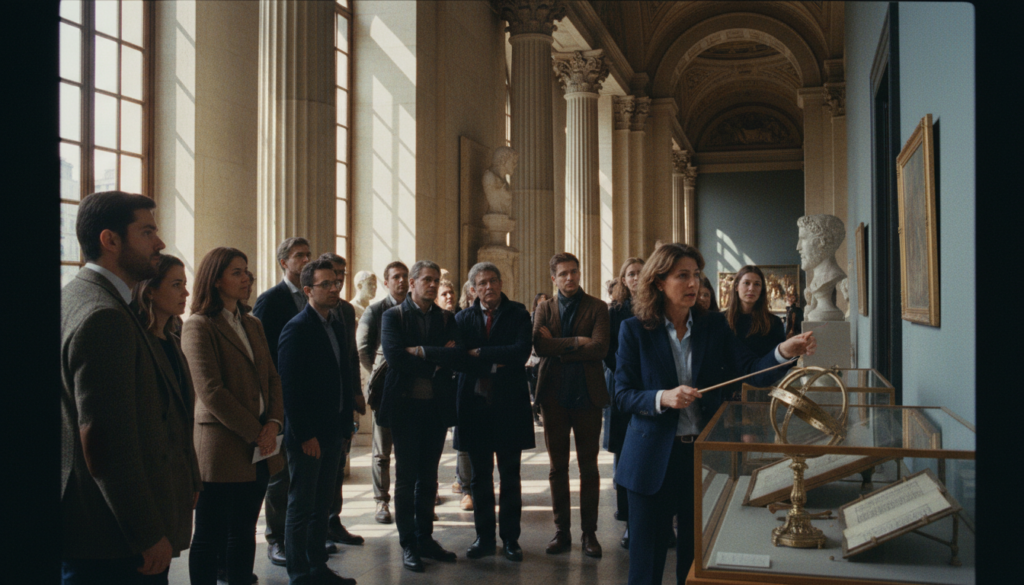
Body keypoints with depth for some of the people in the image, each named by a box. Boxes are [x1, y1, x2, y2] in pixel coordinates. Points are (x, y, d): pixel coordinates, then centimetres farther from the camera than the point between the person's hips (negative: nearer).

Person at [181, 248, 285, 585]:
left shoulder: (253, 325, 16)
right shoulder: (199, 326, -7)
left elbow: (272, 378, 14)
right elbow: (211, 391, -15)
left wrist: (273, 423, -4)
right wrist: (254, 433, -14)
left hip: (259, 449, 7)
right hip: (221, 446, -7)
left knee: (244, 533, 12)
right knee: (209, 536, 3)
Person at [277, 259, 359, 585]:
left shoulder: (337, 327, 13)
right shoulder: (296, 329, -12)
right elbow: (289, 387, -16)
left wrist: (346, 424, 10)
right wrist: (305, 435, -18)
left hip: (333, 432, 8)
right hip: (307, 436, -8)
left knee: (322, 505, 15)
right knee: (301, 506, 2)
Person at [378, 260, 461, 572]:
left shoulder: (446, 318, 10)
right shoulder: (393, 316, -1)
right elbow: (395, 357, -15)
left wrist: (421, 352, -14)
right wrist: (436, 361, -11)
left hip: (436, 406, 4)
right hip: (406, 406, -3)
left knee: (428, 476, 11)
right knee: (406, 476, 3)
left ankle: (425, 538, 21)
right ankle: (408, 544, 12)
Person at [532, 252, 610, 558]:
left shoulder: (597, 307, 1)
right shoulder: (544, 308, 8)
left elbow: (599, 347, -14)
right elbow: (539, 345, -9)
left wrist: (558, 347, -12)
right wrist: (576, 342, -13)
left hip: (587, 395, -2)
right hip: (554, 395, 2)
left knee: (589, 466, 5)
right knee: (558, 466, 8)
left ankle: (589, 532, 14)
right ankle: (561, 531, 17)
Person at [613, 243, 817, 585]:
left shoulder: (713, 326, 4)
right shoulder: (635, 330, -4)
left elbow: (752, 370, -5)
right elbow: (622, 395, -6)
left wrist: (785, 351, -24)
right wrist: (662, 398, -23)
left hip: (703, 453, 3)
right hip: (653, 457, -3)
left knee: (696, 555, 12)